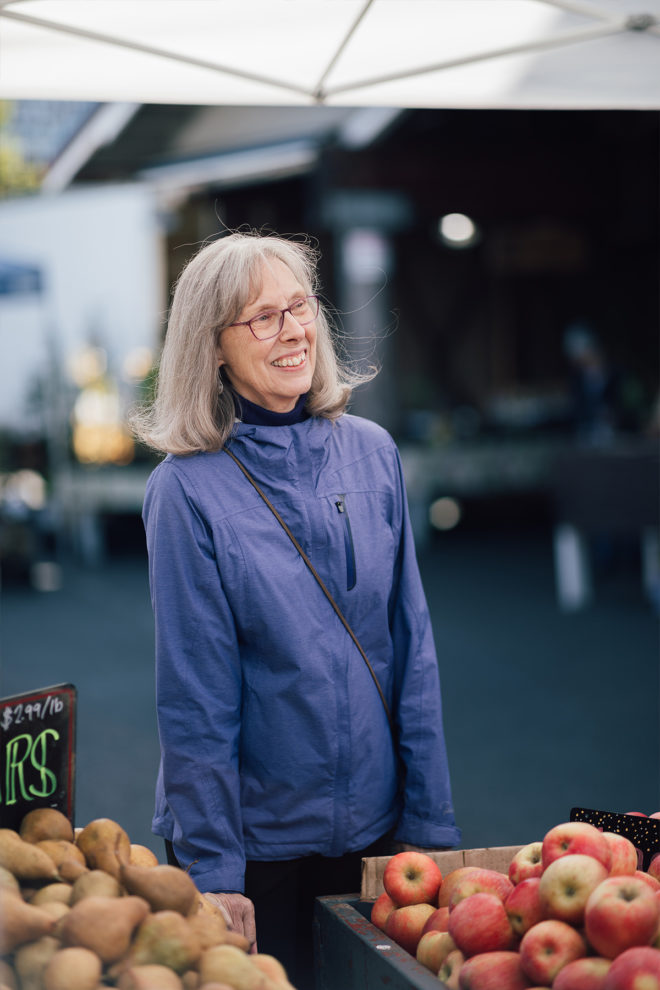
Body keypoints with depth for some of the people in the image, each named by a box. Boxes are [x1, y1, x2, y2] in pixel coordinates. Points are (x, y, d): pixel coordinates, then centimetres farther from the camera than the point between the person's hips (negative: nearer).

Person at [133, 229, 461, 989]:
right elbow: (194, 696, -11)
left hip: (375, 827, 4)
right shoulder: (187, 488, -11)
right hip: (254, 839, -4)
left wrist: (430, 822, 2)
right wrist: (212, 870, -11)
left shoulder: (371, 453, 0)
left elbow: (412, 647, 3)